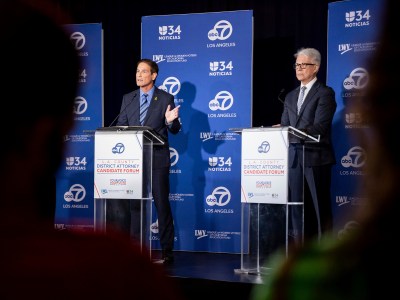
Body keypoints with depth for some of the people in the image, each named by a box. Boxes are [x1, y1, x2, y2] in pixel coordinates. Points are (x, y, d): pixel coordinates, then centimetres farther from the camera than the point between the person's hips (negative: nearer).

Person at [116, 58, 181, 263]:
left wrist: (170, 121, -22)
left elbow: (175, 130, -1)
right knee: (134, 204, 7)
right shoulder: (128, 99, 12)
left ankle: (166, 250, 3)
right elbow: (121, 126, 12)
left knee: (162, 203, -3)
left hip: (157, 158, -4)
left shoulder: (166, 99, 1)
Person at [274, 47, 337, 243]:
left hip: (316, 156, -6)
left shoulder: (325, 93, -2)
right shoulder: (290, 97, 19)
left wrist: (291, 132, -25)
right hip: (294, 157, 6)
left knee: (320, 206, -2)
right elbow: (285, 127, 15)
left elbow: (319, 127, -14)